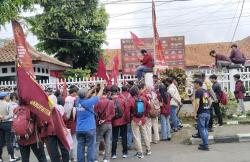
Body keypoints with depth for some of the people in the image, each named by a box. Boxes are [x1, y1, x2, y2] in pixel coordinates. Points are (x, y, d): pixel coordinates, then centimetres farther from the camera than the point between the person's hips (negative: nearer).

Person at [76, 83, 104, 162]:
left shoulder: (78, 101, 0)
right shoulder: (89, 102, -14)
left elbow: (84, 96, 18)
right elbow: (98, 96, 0)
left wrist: (94, 88, 26)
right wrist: (102, 88, 17)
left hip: (79, 129, 5)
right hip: (89, 129, -5)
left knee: (80, 147, 7)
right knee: (90, 147, 2)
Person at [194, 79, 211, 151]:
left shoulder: (198, 91, -11)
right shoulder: (206, 91, 14)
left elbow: (197, 103, -19)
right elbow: (210, 101, 20)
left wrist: (195, 113, -13)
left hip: (201, 113, -8)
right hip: (207, 112, 8)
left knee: (202, 129, -2)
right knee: (205, 128, 16)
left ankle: (205, 145, -2)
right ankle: (205, 144, 22)